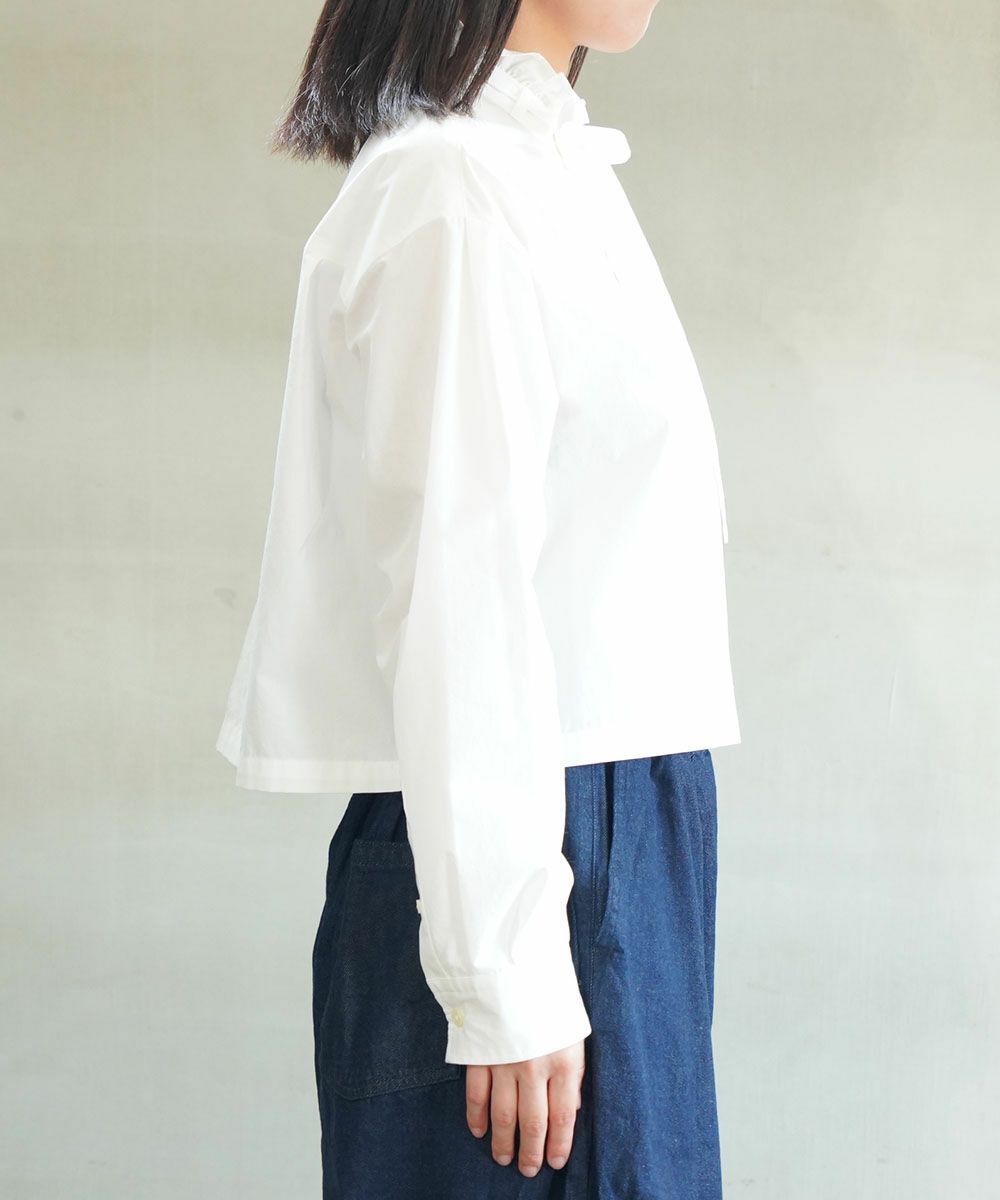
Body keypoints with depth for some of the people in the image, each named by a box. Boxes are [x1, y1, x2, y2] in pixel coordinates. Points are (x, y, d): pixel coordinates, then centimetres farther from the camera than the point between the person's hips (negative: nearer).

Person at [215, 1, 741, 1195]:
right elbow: (451, 595, -19)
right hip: (521, 840, -9)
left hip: (616, 842, 9)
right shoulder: (458, 192, -14)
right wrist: (507, 978, -19)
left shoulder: (547, 168, 15)